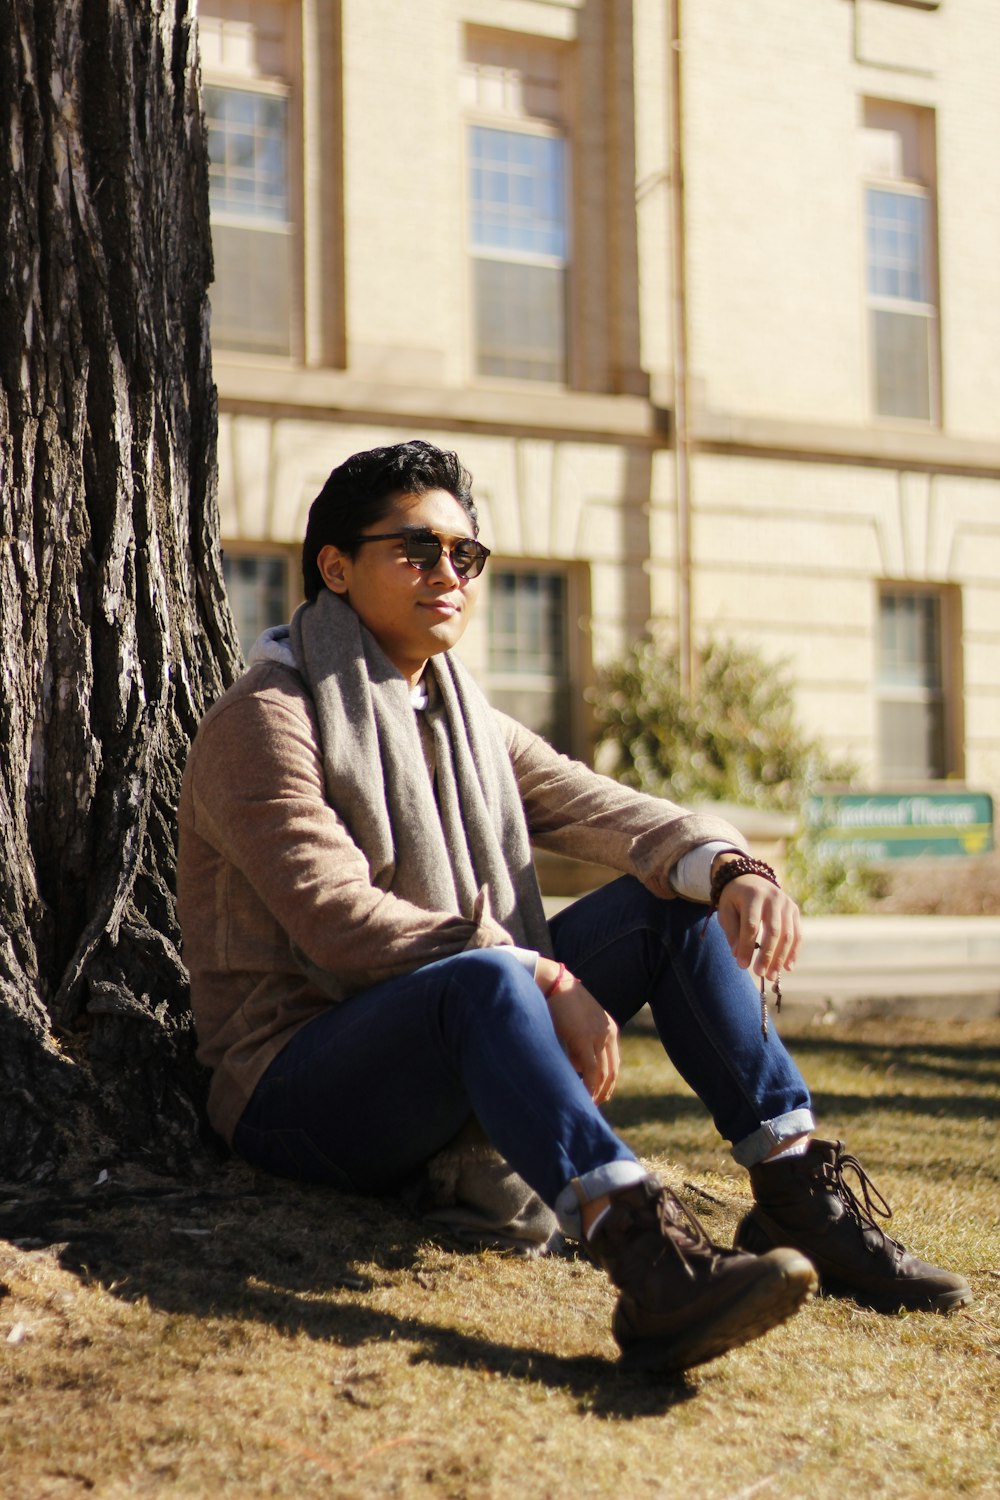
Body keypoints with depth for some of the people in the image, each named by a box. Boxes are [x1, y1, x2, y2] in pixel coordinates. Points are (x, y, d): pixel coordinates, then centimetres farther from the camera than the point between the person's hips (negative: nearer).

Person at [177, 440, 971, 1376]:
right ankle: (644, 1252, -57)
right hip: (298, 1087, -7)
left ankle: (800, 1190, -14)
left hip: (459, 1076, 8)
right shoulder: (264, 721, -7)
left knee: (674, 905, -3)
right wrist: (545, 980, -28)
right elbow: (336, 916, -21)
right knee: (483, 978, -36)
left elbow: (599, 809, 3)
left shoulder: (467, 721, 17)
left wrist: (725, 868, -19)